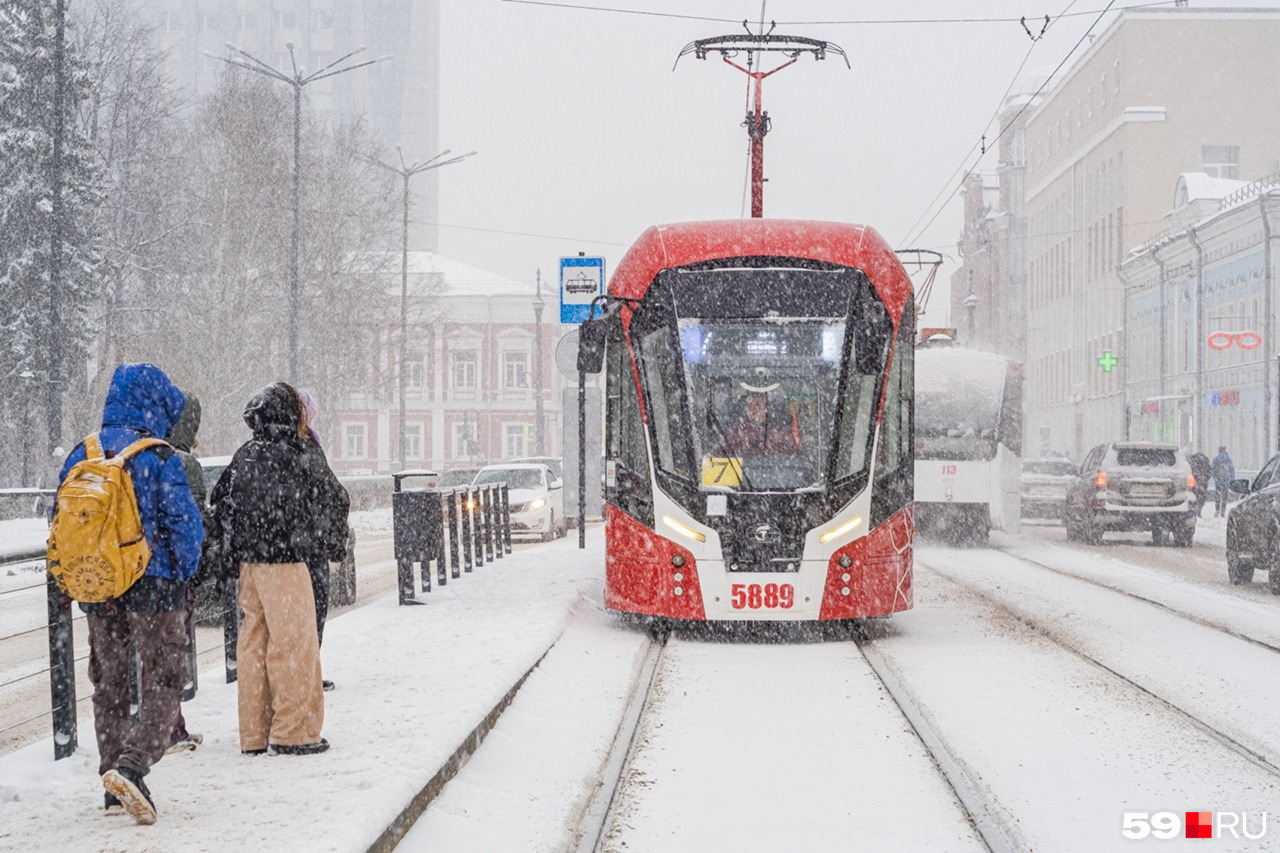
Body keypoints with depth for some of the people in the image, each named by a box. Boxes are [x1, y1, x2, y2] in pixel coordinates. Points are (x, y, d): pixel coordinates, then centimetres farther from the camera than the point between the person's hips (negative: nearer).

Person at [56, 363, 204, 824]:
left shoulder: (81, 455, 4)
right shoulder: (159, 458, -12)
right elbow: (184, 523, -11)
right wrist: (183, 574, 5)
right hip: (153, 585, -5)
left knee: (108, 683, 15)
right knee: (164, 679, 1)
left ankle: (115, 786, 19)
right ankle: (131, 766, -18)